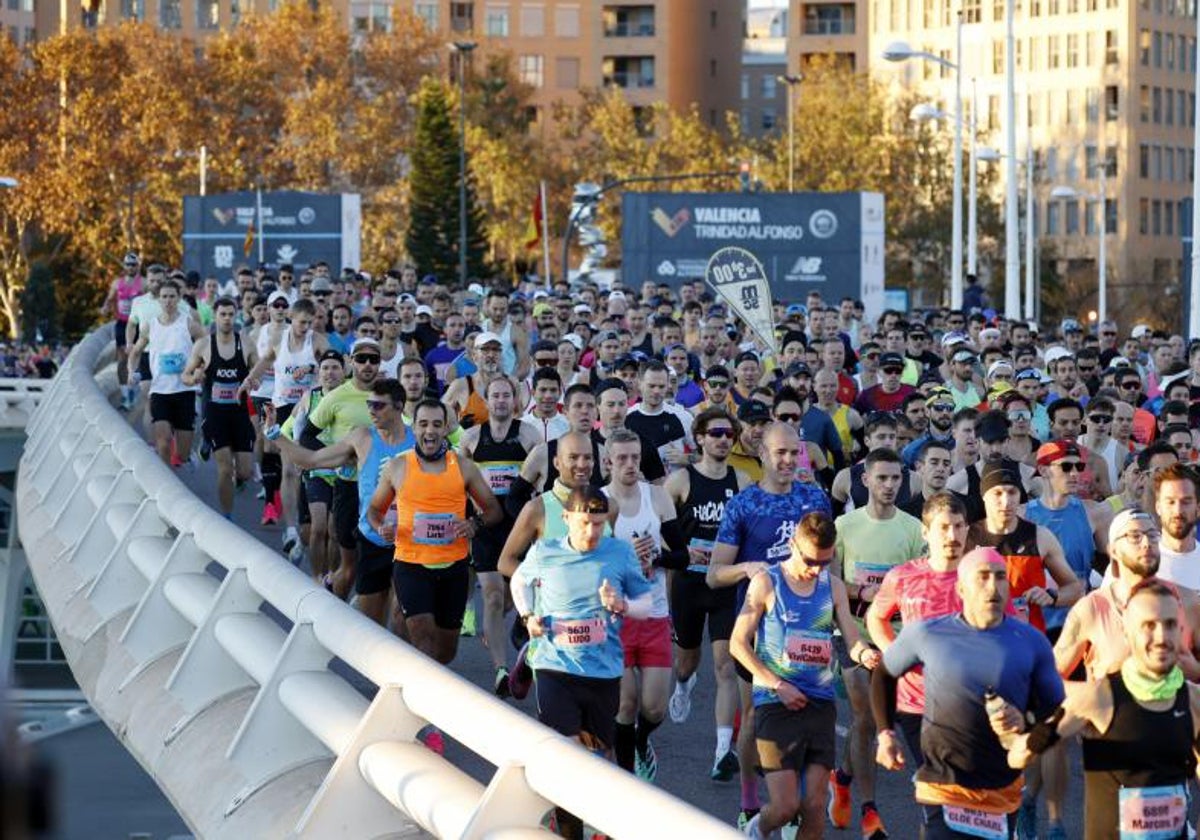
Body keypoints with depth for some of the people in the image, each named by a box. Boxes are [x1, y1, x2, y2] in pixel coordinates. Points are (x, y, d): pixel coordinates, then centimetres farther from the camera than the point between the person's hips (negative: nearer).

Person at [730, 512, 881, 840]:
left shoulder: (833, 587, 8)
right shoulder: (767, 583, -3)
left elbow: (852, 640, 3)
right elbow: (738, 643, -3)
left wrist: (865, 654, -22)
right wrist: (778, 685, -12)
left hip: (821, 704, 4)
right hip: (776, 704, -4)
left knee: (815, 807, 0)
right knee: (786, 806, -7)